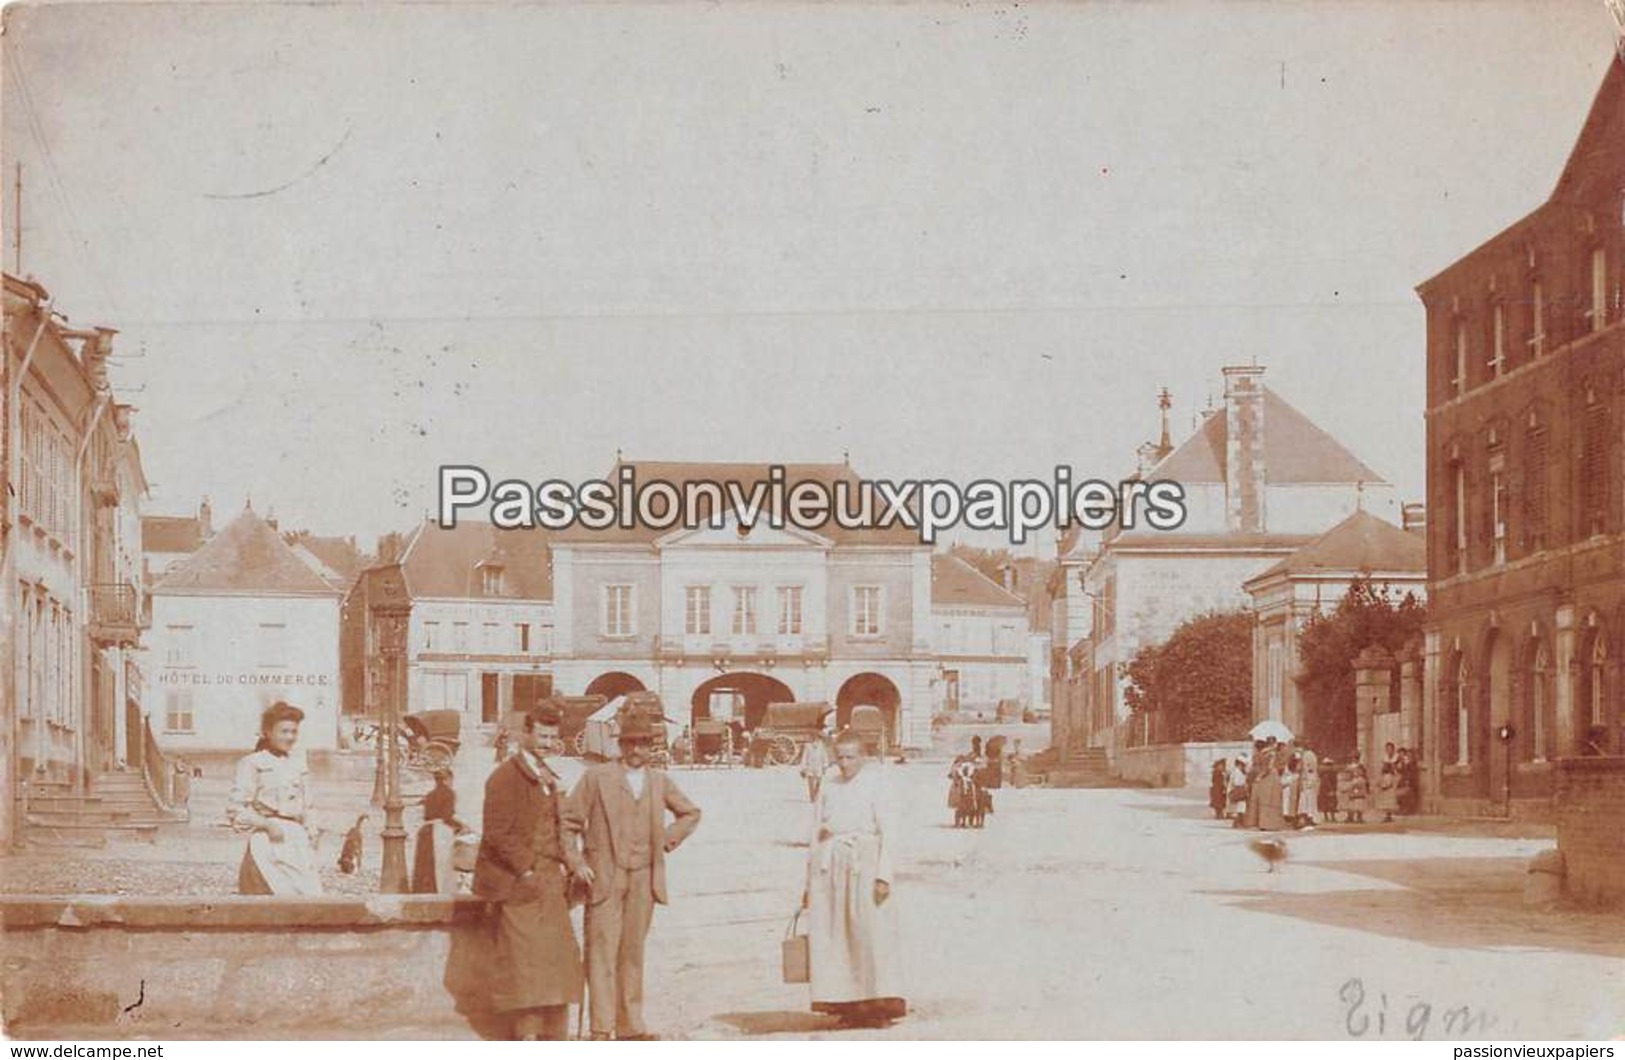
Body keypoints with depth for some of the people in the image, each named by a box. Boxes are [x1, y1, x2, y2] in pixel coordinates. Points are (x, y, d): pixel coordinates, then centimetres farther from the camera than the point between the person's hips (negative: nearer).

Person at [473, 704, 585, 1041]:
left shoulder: (546, 777, 18)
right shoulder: (505, 777, -8)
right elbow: (497, 833, -13)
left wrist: (571, 860, 6)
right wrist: (526, 870, -16)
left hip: (550, 880, 8)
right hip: (519, 883, -8)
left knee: (559, 955, 4)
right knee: (523, 958, -6)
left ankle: (553, 1034, 9)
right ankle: (526, 1032, -1)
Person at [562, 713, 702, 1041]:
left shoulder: (659, 782, 12)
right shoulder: (596, 777, 1)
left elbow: (691, 814, 26)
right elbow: (569, 821, 2)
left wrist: (670, 838, 12)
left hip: (643, 878, 4)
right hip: (604, 876, -4)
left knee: (633, 952, 7)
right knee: (602, 950, -7)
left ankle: (630, 1026, 13)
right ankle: (601, 1028, -7)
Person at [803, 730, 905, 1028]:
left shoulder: (873, 785, 3)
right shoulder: (828, 789, 15)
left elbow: (887, 832, -1)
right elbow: (816, 834, 16)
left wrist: (883, 875, -11)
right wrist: (810, 883, 13)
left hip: (863, 863, -4)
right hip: (829, 866, 4)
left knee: (871, 933, -8)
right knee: (831, 936, 1)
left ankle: (879, 1003, -5)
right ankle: (845, 1003, 6)